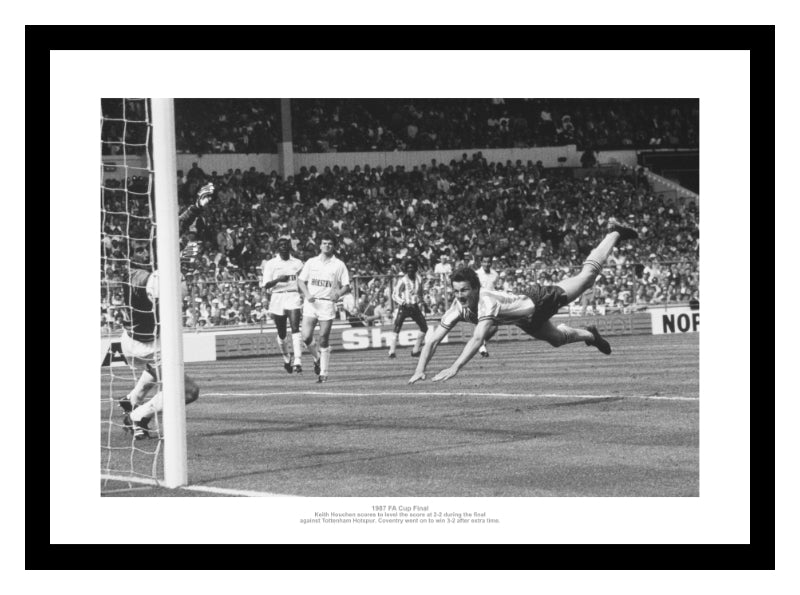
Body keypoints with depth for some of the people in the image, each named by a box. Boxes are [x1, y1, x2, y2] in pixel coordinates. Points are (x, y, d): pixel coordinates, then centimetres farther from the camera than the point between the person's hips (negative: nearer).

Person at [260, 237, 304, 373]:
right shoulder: (271, 264, 3)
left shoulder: (297, 263, 9)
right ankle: (286, 360, 33)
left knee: (295, 329, -19)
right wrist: (278, 279, -21)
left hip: (293, 297, 0)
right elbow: (266, 285, -4)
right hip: (277, 297, 0)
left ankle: (297, 362, -25)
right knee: (281, 334, 9)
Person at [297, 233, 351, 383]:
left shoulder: (339, 265, 4)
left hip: (328, 304, -2)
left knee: (323, 341, -2)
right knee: (306, 337, -8)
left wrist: (338, 293, -18)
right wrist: (307, 294, -7)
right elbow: (301, 280, 11)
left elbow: (346, 286, 3)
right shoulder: (311, 262, 10)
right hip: (311, 303, 2)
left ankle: (323, 373, 5)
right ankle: (317, 358, 21)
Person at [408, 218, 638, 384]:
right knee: (557, 339, 31)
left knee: (587, 274, 12)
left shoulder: (487, 302, -43)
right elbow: (433, 341, -24)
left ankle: (614, 233, 34)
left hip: (540, 301, -6)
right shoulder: (458, 309, -25)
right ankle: (588, 334, 63)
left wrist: (455, 367, -65)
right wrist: (420, 370, -38)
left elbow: (477, 338, -57)